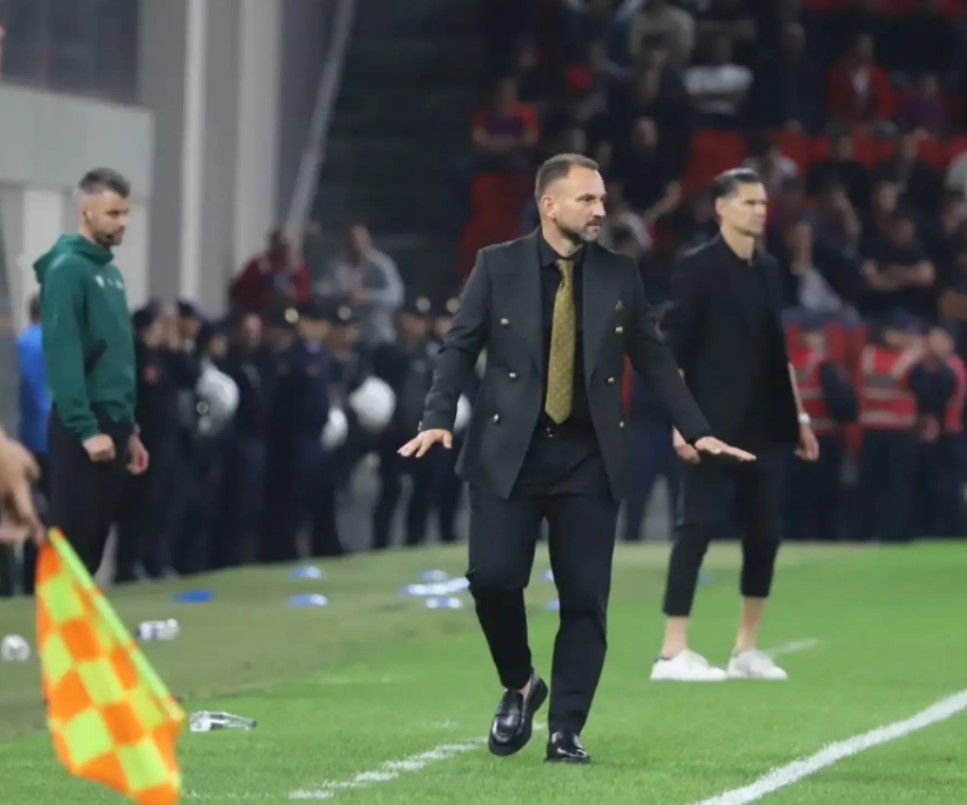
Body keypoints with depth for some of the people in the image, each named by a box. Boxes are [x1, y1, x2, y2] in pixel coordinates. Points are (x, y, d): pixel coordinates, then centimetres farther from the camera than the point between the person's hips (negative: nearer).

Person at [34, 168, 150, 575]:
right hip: (82, 427, -8)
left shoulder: (111, 271, 16)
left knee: (95, 542, 9)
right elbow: (63, 356, -18)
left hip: (112, 423, 8)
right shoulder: (67, 269, -11)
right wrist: (86, 429, -22)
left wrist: (130, 429, 16)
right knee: (72, 540, -7)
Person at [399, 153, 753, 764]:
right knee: (493, 578, -12)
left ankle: (566, 732, 7)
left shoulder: (620, 275, 7)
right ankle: (520, 685, 15)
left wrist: (698, 431, 4)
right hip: (508, 452, -1)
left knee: (585, 598, -2)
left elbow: (654, 358, 11)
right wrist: (440, 418, -12)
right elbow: (460, 347, 2)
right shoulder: (498, 266, 2)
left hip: (589, 459, 1)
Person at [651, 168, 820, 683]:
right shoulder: (699, 268, -6)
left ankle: (746, 650, 18)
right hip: (715, 426, -7)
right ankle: (673, 652, -7)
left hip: (765, 427, 7)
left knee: (764, 534, 9)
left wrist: (798, 414, 17)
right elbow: (672, 351, -10)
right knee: (697, 528, -8)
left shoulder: (768, 270, 14)